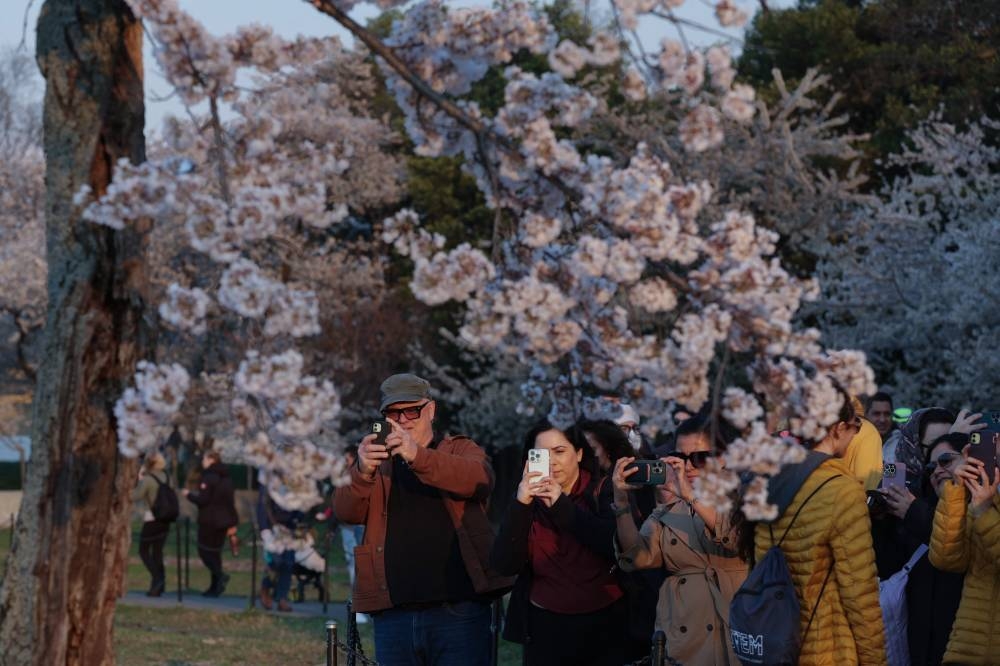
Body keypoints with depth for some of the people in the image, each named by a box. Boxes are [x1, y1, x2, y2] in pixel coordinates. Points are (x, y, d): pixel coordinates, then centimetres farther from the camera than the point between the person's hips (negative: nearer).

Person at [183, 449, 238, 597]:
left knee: (204, 550, 2)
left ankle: (220, 574, -19)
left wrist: (189, 494, -2)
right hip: (224, 519, 8)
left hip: (210, 520, -8)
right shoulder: (226, 478, 10)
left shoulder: (209, 477, -17)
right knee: (215, 551, 13)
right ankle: (215, 587, 11)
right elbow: (230, 500, 16)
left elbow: (203, 500, -19)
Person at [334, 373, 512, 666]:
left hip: (458, 611, -3)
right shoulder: (378, 462, 16)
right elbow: (346, 512, -1)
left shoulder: (460, 450, 8)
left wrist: (418, 456, -31)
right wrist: (362, 473, -23)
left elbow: (480, 479, -15)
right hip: (393, 615, 3)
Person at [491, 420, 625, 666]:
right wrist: (521, 505, -18)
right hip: (545, 627, 2)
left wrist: (563, 505, -22)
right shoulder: (528, 501, 3)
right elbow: (505, 565, -8)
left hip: (604, 625, -2)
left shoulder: (603, 492, -2)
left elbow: (620, 546, -19)